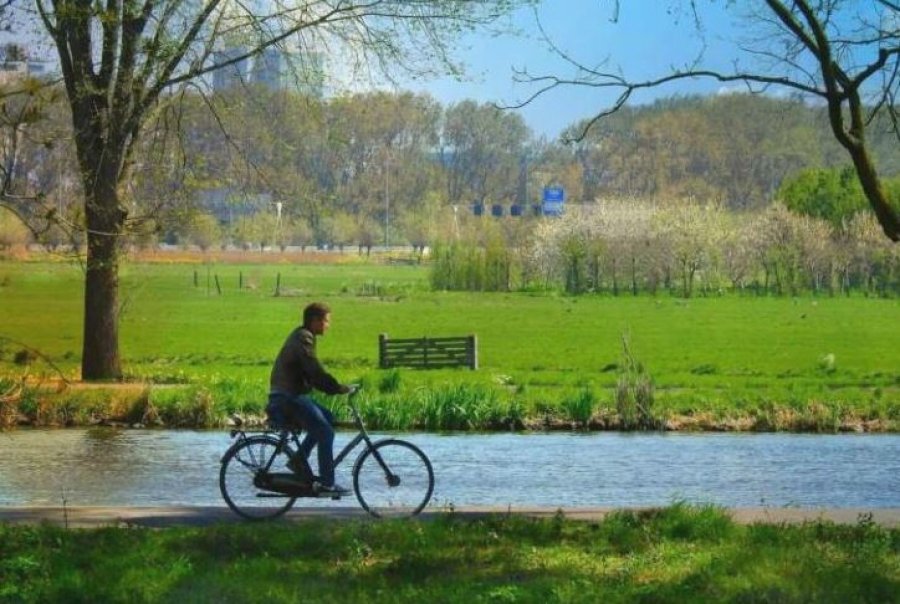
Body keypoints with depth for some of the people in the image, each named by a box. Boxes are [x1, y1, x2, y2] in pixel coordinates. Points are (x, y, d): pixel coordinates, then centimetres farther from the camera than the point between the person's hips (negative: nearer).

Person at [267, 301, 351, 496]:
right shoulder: (303, 339, -15)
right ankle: (326, 483, -10)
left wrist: (335, 388, 12)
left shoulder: (301, 336, 18)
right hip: (288, 397, -10)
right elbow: (316, 372, -23)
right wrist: (340, 388, -18)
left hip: (292, 394, 10)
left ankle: (298, 460, 15)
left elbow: (311, 374, 21)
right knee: (325, 432, -12)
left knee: (327, 418, 17)